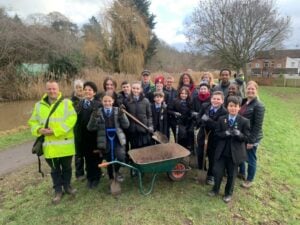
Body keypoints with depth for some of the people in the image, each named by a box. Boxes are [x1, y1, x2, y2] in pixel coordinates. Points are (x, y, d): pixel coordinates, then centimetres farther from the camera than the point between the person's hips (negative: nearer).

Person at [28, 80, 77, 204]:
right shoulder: (39, 105, 6)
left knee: (67, 167, 15)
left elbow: (71, 119, -15)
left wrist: (55, 130, -21)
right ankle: (58, 190, 32)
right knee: (55, 169, 15)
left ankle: (67, 185, 37)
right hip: (50, 145, 2)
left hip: (65, 143, -2)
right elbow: (33, 122, 9)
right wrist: (39, 130, -14)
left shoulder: (67, 102, -4)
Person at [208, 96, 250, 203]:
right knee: (217, 171, 7)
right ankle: (215, 189, 34)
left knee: (231, 174, 13)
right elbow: (217, 133, -1)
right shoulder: (221, 119, 0)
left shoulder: (244, 121, -7)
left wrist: (239, 134, -27)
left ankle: (228, 193, 36)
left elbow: (246, 137, -6)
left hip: (235, 152, -1)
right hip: (221, 151, 2)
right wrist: (225, 133, -20)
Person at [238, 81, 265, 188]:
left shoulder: (259, 105, -18)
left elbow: (258, 125, -19)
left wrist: (251, 140, -19)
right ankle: (242, 172, 46)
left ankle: (249, 180, 30)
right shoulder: (244, 102, 4)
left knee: (250, 159, 10)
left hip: (252, 138, -7)